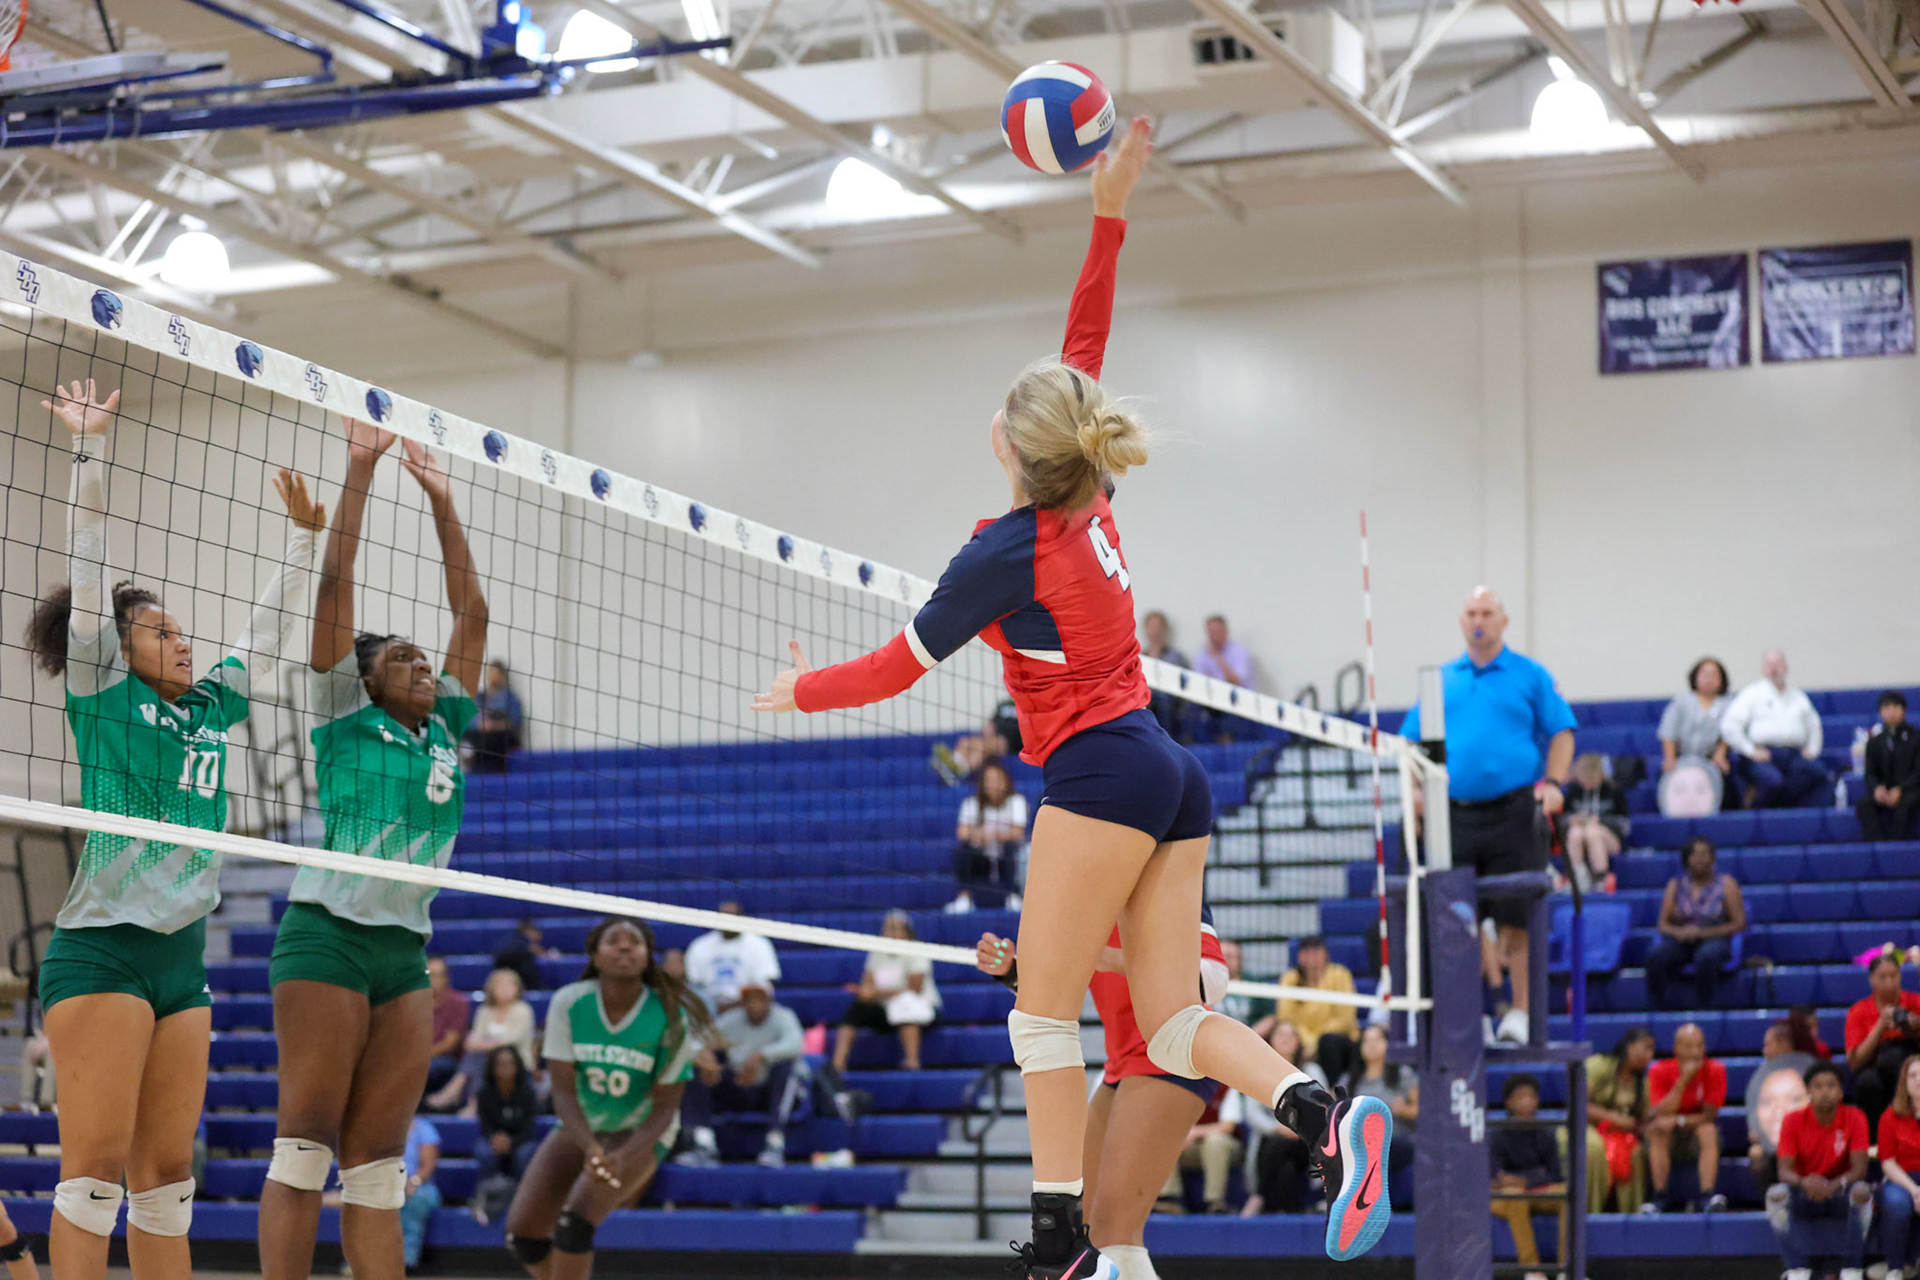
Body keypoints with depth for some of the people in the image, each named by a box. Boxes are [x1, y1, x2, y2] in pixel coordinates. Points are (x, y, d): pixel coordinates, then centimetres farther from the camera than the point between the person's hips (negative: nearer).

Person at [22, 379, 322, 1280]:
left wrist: (303, 532, 28)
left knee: (167, 1171, 5)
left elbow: (270, 625, 28)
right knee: (97, 1163, -11)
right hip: (101, 949, -6)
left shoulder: (211, 707, 17)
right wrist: (89, 445, -7)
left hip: (182, 959, 6)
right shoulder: (103, 695, 2)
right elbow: (86, 562, -3)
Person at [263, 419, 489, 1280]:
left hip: (406, 952, 6)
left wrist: (442, 503, 17)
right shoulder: (347, 720, 3)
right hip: (329, 935, -6)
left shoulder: (444, 731, 16)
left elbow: (472, 613, 18)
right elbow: (334, 589, -2)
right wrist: (358, 472, -4)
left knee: (378, 1165, 4)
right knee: (304, 1148, -8)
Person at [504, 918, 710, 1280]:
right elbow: (563, 1091, -17)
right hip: (580, 1128, 3)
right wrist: (590, 1148, -33)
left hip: (640, 1133, -3)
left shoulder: (672, 1019, -21)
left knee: (574, 1224, -25)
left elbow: (664, 1108, -16)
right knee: (522, 1234, -7)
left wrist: (622, 1156, -33)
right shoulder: (568, 1003, -17)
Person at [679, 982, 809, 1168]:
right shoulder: (731, 1021, 1)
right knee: (695, 1071, -16)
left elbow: (795, 1044, -32)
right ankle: (704, 1144, -29)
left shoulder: (783, 1018, -10)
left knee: (785, 1065, -36)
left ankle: (776, 1144, -42)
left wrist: (760, 1056, -46)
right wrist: (704, 1054, -35)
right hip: (740, 1093, 4)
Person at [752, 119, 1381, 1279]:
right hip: (1174, 774, 8)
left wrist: (801, 690, 19)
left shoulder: (1009, 551, -9)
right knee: (1173, 1022, 3)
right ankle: (1329, 1116, -20)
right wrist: (1108, 215, 23)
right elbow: (1084, 352, 21)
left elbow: (897, 667, 2)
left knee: (1045, 1017, -3)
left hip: (1102, 774, -8)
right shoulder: (1092, 500, 10)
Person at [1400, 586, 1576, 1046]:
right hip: (1454, 814, 3)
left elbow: (1562, 733, 4)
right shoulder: (1441, 680, 15)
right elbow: (1412, 741, 17)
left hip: (1512, 813, -3)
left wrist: (1554, 783, -11)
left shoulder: (1530, 676, 7)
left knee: (1517, 920, -3)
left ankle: (1520, 1012, 5)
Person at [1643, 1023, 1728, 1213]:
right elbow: (1661, 1114, -22)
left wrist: (1679, 1120, -28)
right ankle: (1658, 1197, -35)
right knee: (1658, 1129, -32)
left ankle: (1707, 1196, -40)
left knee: (1709, 1130, -32)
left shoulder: (1715, 1070, -10)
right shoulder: (1660, 1071, -11)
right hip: (1670, 1140, 0)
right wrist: (1683, 1081, -30)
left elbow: (1709, 1115, -14)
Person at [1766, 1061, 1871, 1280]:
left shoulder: (1854, 1118, -9)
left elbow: (1859, 1168, -15)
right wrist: (1804, 1182, -38)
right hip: (1805, 1197, 1)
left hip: (1840, 1195, -1)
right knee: (1776, 1194, -31)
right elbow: (1784, 1170, -14)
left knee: (1862, 1191, -34)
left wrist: (1836, 1184, -37)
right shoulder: (1793, 1121, -8)